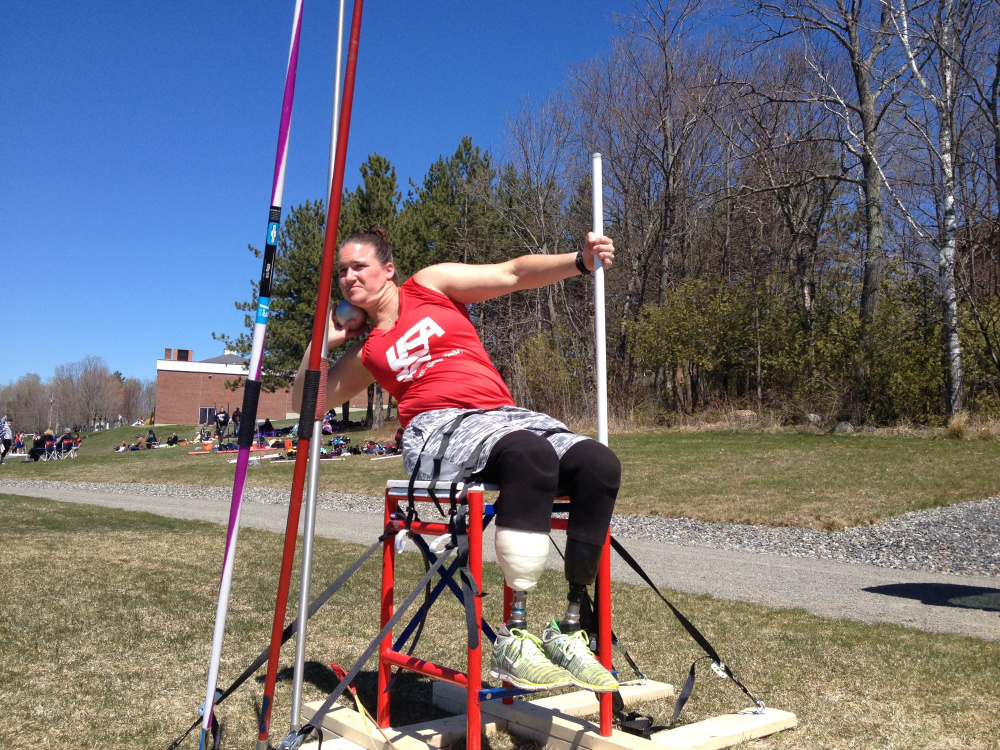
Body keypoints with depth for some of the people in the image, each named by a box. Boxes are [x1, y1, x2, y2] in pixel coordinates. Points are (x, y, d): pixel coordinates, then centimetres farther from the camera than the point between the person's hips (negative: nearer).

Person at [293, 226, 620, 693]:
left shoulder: (431, 284, 18)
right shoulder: (365, 352, 21)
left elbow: (512, 274, 7)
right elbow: (307, 404, 28)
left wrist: (579, 261, -8)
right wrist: (324, 341, 16)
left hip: (503, 416, 2)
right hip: (438, 430, -2)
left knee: (599, 464, -26)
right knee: (530, 453, -37)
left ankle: (568, 631, -18)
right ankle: (512, 640, -35)